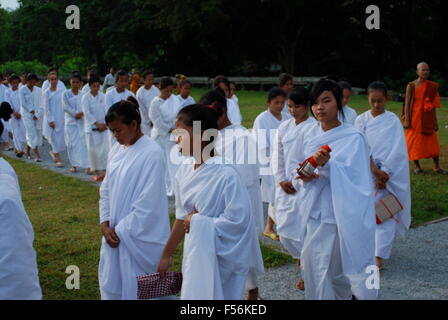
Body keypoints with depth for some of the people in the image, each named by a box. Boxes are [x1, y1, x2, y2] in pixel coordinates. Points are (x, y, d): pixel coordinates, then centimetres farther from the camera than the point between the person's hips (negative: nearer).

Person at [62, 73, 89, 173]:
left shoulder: (82, 95, 5)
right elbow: (65, 107, -6)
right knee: (72, 143, 1)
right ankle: (74, 164, 12)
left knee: (83, 143, -7)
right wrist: (75, 113, -15)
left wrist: (81, 113, -17)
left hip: (82, 121, 0)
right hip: (70, 122, 0)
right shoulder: (66, 94, 1)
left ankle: (87, 165, -9)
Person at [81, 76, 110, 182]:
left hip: (103, 127, 3)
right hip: (91, 127, -3)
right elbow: (87, 113, -11)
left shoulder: (102, 96, 5)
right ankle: (95, 172, 9)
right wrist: (97, 123, -13)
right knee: (93, 150, -2)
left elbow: (106, 109, 4)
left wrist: (104, 123, -7)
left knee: (105, 148, -5)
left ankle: (104, 171, 2)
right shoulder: (86, 97, -6)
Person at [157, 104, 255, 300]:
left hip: (220, 258, -6)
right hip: (195, 253, 6)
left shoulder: (226, 174, -21)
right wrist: (167, 255, 13)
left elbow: (237, 220, -22)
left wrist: (198, 221, -14)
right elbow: (182, 216, 8)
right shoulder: (185, 170, 0)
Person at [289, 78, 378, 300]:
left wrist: (326, 165, -35)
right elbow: (295, 164, 12)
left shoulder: (353, 138, -10)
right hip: (313, 211, 4)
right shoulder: (308, 133, 3)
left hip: (340, 213, -4)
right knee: (313, 267, 7)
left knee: (339, 270, 5)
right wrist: (303, 176, -11)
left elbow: (351, 178, -18)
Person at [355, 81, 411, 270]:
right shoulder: (361, 120, 3)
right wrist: (375, 170, -13)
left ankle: (379, 256, -5)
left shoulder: (393, 121, -4)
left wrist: (384, 173, -13)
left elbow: (396, 151, -8)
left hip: (389, 175, -2)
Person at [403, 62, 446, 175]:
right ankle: (417, 167, 13)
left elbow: (433, 105, 11)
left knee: (433, 142, 4)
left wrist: (435, 121, 9)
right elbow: (407, 103, -7)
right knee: (415, 141, 1)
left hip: (428, 119, 4)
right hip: (415, 118, -4)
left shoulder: (432, 86, 7)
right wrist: (406, 120, -13)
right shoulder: (411, 85, -5)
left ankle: (436, 167, 12)